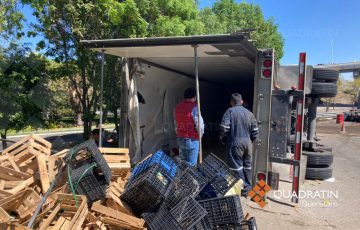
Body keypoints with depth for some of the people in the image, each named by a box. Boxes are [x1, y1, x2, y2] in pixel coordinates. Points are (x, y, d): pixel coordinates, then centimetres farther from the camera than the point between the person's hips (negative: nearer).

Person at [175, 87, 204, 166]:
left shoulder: (177, 107, 5)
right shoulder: (194, 107, -16)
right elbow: (199, 124, -17)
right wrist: (200, 134, 2)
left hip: (180, 138, 7)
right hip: (192, 140, -7)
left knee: (182, 161, 18)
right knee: (191, 164, 2)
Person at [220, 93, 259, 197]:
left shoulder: (230, 111, -5)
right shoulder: (249, 113, 10)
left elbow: (224, 128, -16)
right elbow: (255, 131, 9)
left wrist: (222, 138, 3)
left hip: (235, 142, -5)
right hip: (247, 143, 5)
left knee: (237, 166, 2)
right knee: (247, 166, 16)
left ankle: (242, 189, 5)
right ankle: (248, 188, 27)